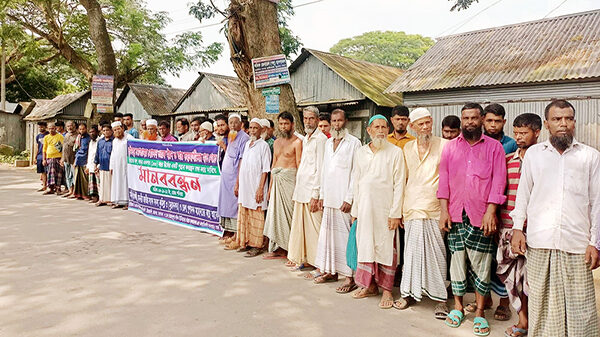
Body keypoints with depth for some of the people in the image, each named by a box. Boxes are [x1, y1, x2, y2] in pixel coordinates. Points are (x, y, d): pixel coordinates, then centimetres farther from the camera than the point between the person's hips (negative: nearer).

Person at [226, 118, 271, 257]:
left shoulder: (263, 145, -5)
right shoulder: (247, 144, 15)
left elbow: (265, 170, -10)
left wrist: (261, 188, -16)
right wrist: (237, 183, 16)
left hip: (255, 186, -6)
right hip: (244, 185, 7)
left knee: (256, 216, -1)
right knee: (243, 214, 10)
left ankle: (257, 245, 7)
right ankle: (245, 242, 22)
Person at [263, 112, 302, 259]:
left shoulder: (297, 142, -5)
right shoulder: (277, 142, 17)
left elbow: (299, 165, -9)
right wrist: (270, 186, 17)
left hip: (289, 178, -7)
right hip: (277, 180, 7)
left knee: (289, 213, -5)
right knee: (275, 213, 7)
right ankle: (278, 248, 14)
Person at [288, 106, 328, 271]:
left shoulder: (320, 139, -10)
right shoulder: (305, 139, 18)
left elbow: (320, 169, -15)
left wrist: (315, 195, -18)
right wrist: (297, 189, 17)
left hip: (311, 191, -9)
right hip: (301, 190, 9)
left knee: (314, 229, -4)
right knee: (299, 225, 14)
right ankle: (300, 259, 26)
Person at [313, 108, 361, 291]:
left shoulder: (354, 143, -5)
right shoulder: (328, 143, 16)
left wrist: (349, 198, -15)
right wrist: (321, 195, 15)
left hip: (344, 199, -6)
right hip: (329, 199, 7)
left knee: (345, 236, -5)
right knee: (328, 234, 11)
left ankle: (351, 277, 3)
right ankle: (331, 271, 24)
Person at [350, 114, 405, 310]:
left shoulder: (395, 152, -3)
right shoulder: (360, 153, 11)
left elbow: (399, 184, -6)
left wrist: (395, 213, -11)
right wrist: (355, 210, 11)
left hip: (385, 208, -4)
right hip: (365, 207, 4)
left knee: (385, 247, 0)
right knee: (365, 244, 8)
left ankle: (386, 290, 11)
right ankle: (370, 285, 23)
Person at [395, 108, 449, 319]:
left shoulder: (443, 145, 0)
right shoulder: (407, 148, 12)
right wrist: (400, 208, 14)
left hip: (435, 209, -3)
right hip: (412, 208, 3)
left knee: (436, 252, 0)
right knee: (412, 251, 8)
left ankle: (440, 298, 10)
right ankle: (409, 293, 19)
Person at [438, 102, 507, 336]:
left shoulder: (494, 147, 4)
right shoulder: (450, 147, 9)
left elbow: (498, 182, -2)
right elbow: (444, 181, 6)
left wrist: (490, 212, -10)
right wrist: (444, 211, -1)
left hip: (481, 216, -2)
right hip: (455, 214, 2)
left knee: (481, 264, 3)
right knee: (457, 260, 8)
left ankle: (480, 312, 17)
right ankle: (458, 306, 23)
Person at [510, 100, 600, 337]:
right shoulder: (534, 153, 11)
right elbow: (523, 193, 13)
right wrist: (518, 228, 5)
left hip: (576, 244, -1)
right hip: (539, 242, 1)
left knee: (580, 305, 2)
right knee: (540, 302, 7)